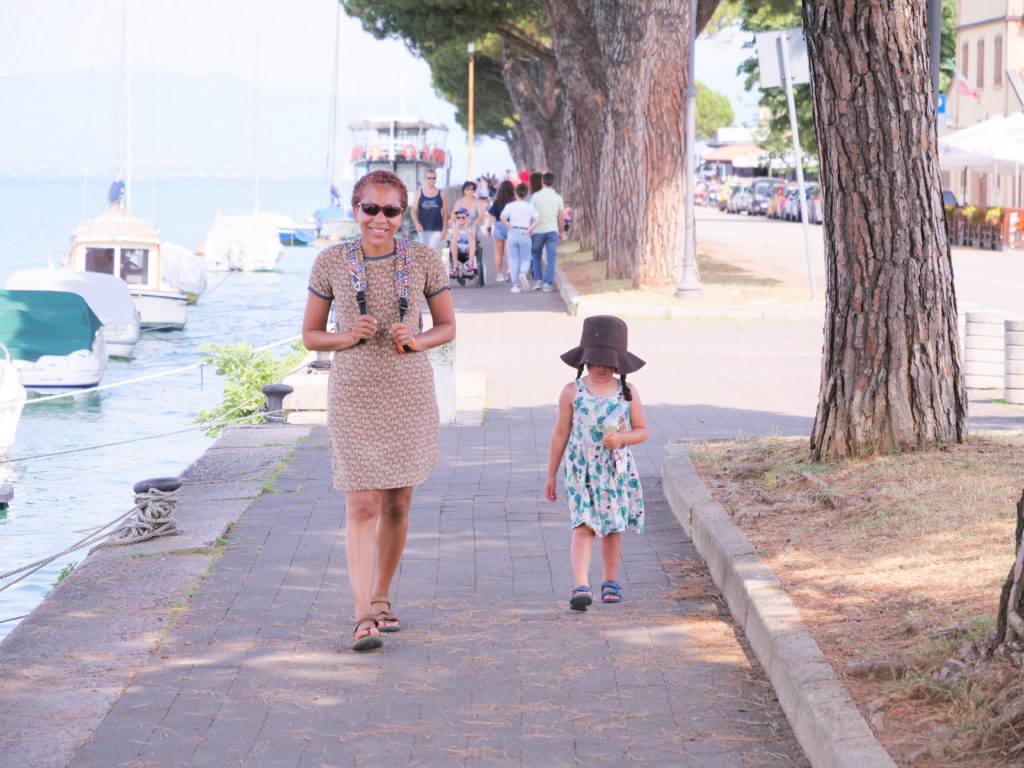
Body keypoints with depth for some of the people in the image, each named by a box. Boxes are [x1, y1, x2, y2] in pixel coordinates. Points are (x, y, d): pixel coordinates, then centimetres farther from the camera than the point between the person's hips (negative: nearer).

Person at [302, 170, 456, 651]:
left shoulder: (423, 261, 0)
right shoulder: (331, 263, -2)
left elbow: (447, 326, 9)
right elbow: (310, 335, 5)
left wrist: (416, 341, -12)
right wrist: (348, 337, -14)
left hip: (409, 393, 2)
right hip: (353, 394, -2)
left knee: (397, 504, 11)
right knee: (362, 506, -10)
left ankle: (381, 597, 29)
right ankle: (363, 617, -12)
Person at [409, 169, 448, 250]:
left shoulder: (441, 194, 4)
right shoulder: (419, 193, 5)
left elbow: (445, 213, 4)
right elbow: (413, 211, 0)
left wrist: (444, 230, -3)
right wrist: (417, 224, -17)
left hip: (436, 229, -2)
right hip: (423, 229, 2)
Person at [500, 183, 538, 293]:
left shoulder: (510, 206, 2)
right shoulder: (530, 207, 3)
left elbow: (503, 217, -14)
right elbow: (537, 219, -11)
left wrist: (509, 229, -4)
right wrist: (529, 230, -7)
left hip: (513, 233, 0)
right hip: (525, 234, 0)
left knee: (514, 260, 8)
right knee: (525, 259, 8)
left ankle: (515, 284, 3)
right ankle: (523, 273, -24)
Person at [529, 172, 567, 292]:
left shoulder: (536, 196, -3)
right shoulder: (558, 198, 1)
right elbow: (561, 219, 5)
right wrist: (560, 232, 17)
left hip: (538, 230, 0)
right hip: (552, 230, 0)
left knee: (536, 257, 15)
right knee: (551, 259, 3)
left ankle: (538, 280, 8)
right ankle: (548, 283, -3)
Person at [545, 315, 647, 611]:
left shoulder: (628, 393, 0)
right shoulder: (572, 393, -3)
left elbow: (642, 431, 7)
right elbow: (561, 434, 5)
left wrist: (622, 437, -16)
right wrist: (551, 475, 8)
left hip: (617, 471, 2)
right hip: (581, 470, -2)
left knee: (612, 527, 11)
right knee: (583, 526, -12)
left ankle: (611, 581, 27)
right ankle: (581, 586, -21)